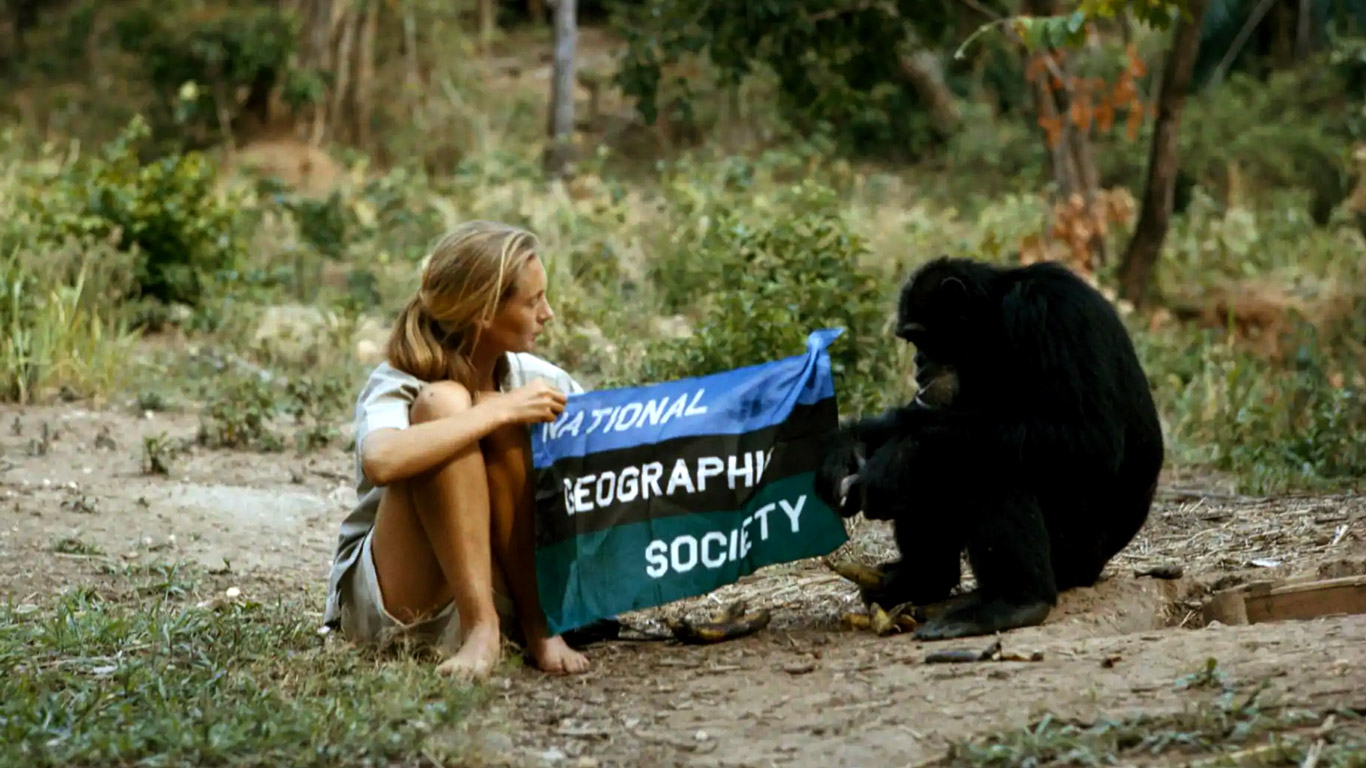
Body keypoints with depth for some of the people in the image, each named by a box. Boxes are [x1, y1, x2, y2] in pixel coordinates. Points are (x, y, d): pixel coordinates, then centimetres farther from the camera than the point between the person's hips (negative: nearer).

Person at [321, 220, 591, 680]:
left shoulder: (535, 379, 1)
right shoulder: (397, 386, -16)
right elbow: (380, 461, -39)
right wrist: (500, 410, -35)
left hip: (495, 586, 4)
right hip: (387, 603, -4)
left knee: (503, 422, -20)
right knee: (443, 402, -25)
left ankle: (537, 624, -16)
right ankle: (480, 627, -29)